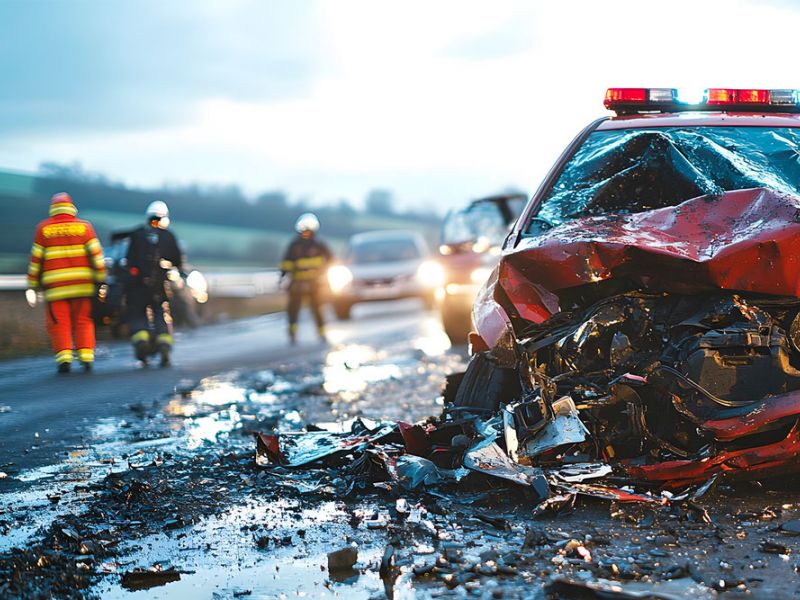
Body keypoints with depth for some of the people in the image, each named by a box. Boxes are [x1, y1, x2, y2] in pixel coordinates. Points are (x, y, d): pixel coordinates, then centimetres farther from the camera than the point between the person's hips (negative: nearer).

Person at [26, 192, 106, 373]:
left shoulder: (43, 228, 5)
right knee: (83, 321, 9)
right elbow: (96, 254, 0)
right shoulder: (84, 227, 5)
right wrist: (101, 279, 5)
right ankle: (86, 355, 0)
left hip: (55, 284, -1)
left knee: (58, 324, 4)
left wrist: (32, 284, 10)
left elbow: (36, 258, 5)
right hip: (82, 284, 1)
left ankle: (64, 357, -8)